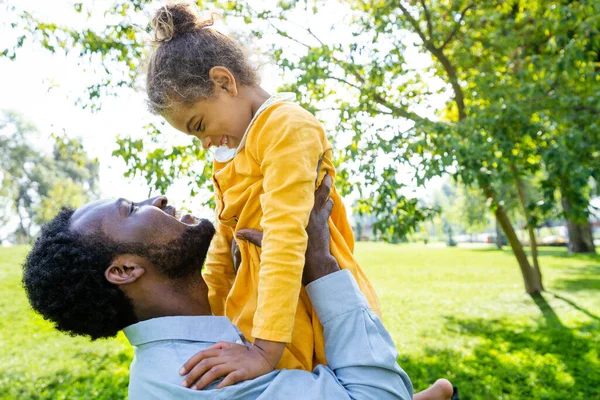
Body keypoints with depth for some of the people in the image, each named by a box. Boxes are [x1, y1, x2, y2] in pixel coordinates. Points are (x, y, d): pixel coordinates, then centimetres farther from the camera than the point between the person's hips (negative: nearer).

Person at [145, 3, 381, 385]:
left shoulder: (287, 128, -16)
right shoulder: (234, 151, 12)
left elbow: (286, 237, -25)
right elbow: (225, 242, 14)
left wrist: (266, 349, -28)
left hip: (319, 320, -8)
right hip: (261, 310, 8)